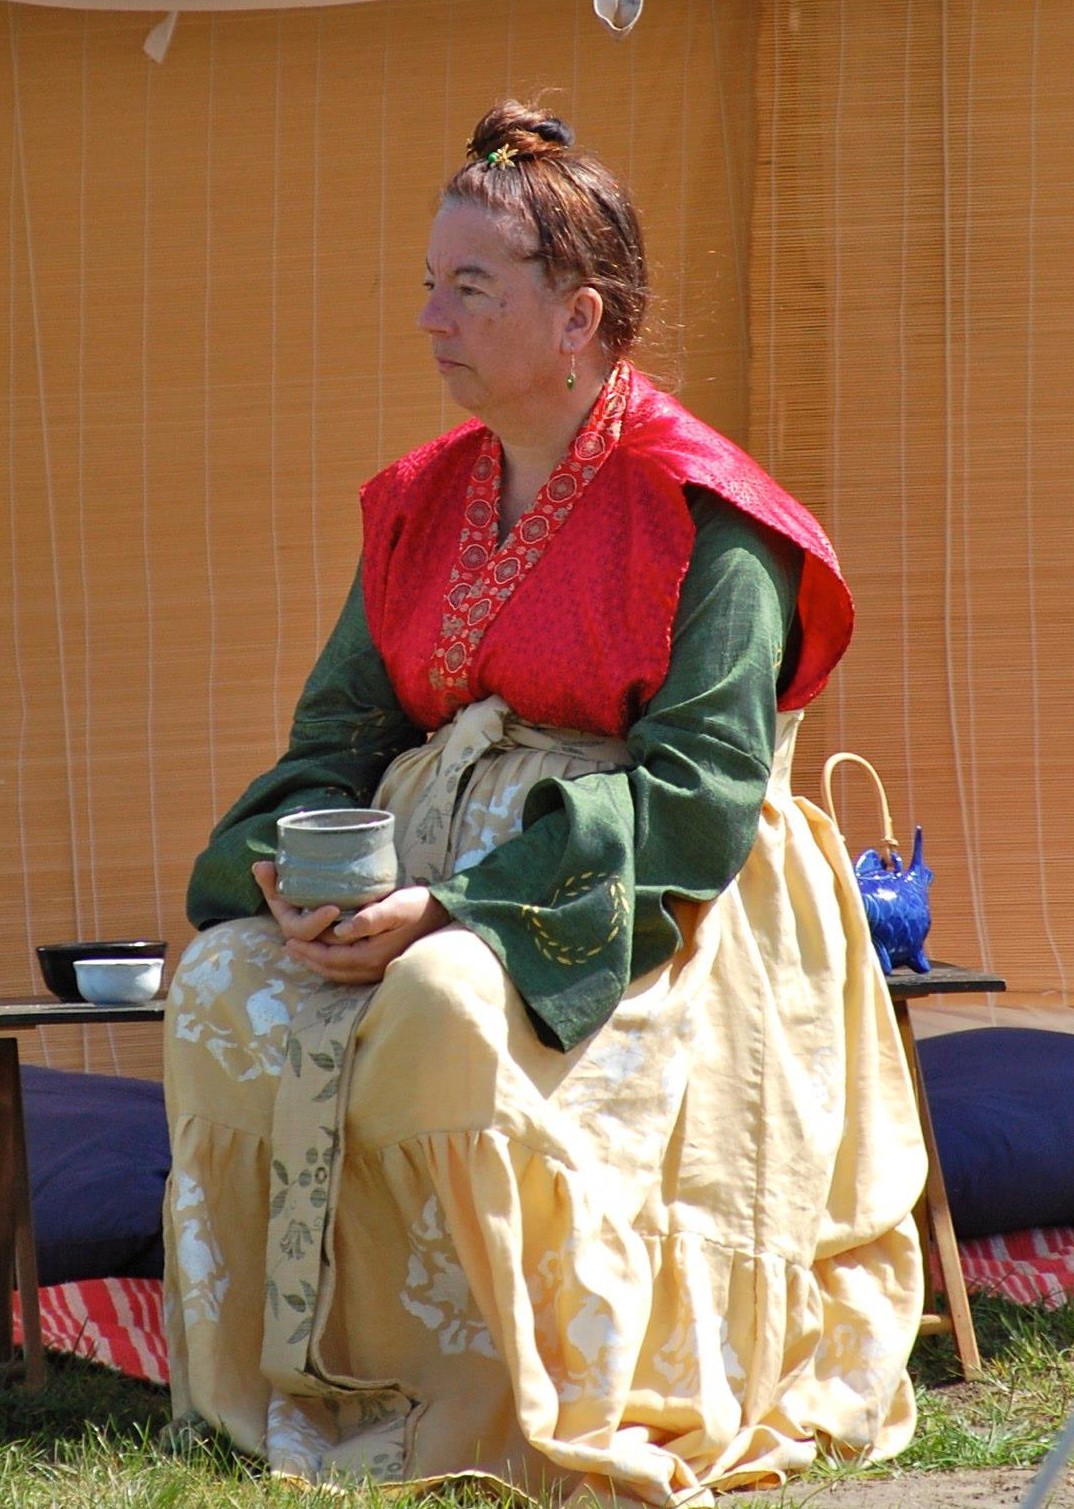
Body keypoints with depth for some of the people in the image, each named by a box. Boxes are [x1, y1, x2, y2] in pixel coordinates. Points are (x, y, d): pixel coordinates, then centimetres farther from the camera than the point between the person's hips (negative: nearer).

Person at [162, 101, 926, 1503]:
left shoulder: (701, 519, -9)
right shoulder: (421, 503, 12)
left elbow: (701, 787, -17)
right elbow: (343, 726, 13)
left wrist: (460, 904, -24)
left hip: (648, 910, -6)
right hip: (439, 872, 6)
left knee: (446, 1008, -36)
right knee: (226, 987, -21)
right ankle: (307, 1376, -13)